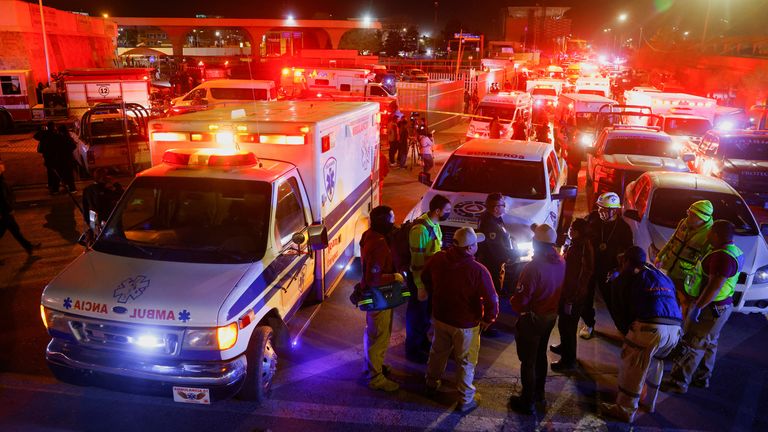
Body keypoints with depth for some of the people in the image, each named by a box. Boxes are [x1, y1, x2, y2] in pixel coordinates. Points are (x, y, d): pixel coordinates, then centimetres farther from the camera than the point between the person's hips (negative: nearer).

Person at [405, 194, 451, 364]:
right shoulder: (420, 228, -27)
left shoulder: (434, 224, 2)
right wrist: (420, 287, -22)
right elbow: (417, 260, -25)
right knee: (417, 316, 7)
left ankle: (422, 342, 42)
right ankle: (412, 351, 25)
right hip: (420, 278, -9)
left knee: (426, 313, 23)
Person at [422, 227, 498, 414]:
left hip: (440, 316, 5)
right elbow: (491, 300, -25)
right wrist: (488, 320, -6)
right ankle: (466, 400, 28)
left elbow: (425, 278, 6)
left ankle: (432, 383, 47)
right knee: (465, 362, 13)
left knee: (438, 352, 26)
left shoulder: (438, 258, -13)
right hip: (465, 323, -5)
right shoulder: (478, 271, -29)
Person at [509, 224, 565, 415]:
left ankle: (528, 402, 21)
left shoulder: (533, 267, -30)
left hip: (531, 318, -7)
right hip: (550, 316, 7)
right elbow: (559, 289, 1)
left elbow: (520, 299, -25)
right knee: (541, 355, 25)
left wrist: (515, 310, -4)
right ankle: (539, 395, 41)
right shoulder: (561, 263, -9)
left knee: (528, 360, 8)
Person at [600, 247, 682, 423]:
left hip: (649, 326, -6)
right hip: (675, 329, 6)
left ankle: (625, 410, 19)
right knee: (654, 361, 29)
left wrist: (627, 332, 25)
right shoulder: (663, 276, 31)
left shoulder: (624, 278, 16)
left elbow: (619, 311, 13)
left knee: (632, 367, 8)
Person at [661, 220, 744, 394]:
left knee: (692, 345, -2)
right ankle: (702, 378, 34)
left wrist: (698, 307, -27)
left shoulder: (723, 257, -26)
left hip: (709, 309, -10)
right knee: (708, 343, 21)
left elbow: (714, 287, -30)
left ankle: (678, 382, 6)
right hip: (721, 306, 10)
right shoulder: (734, 251, 7)